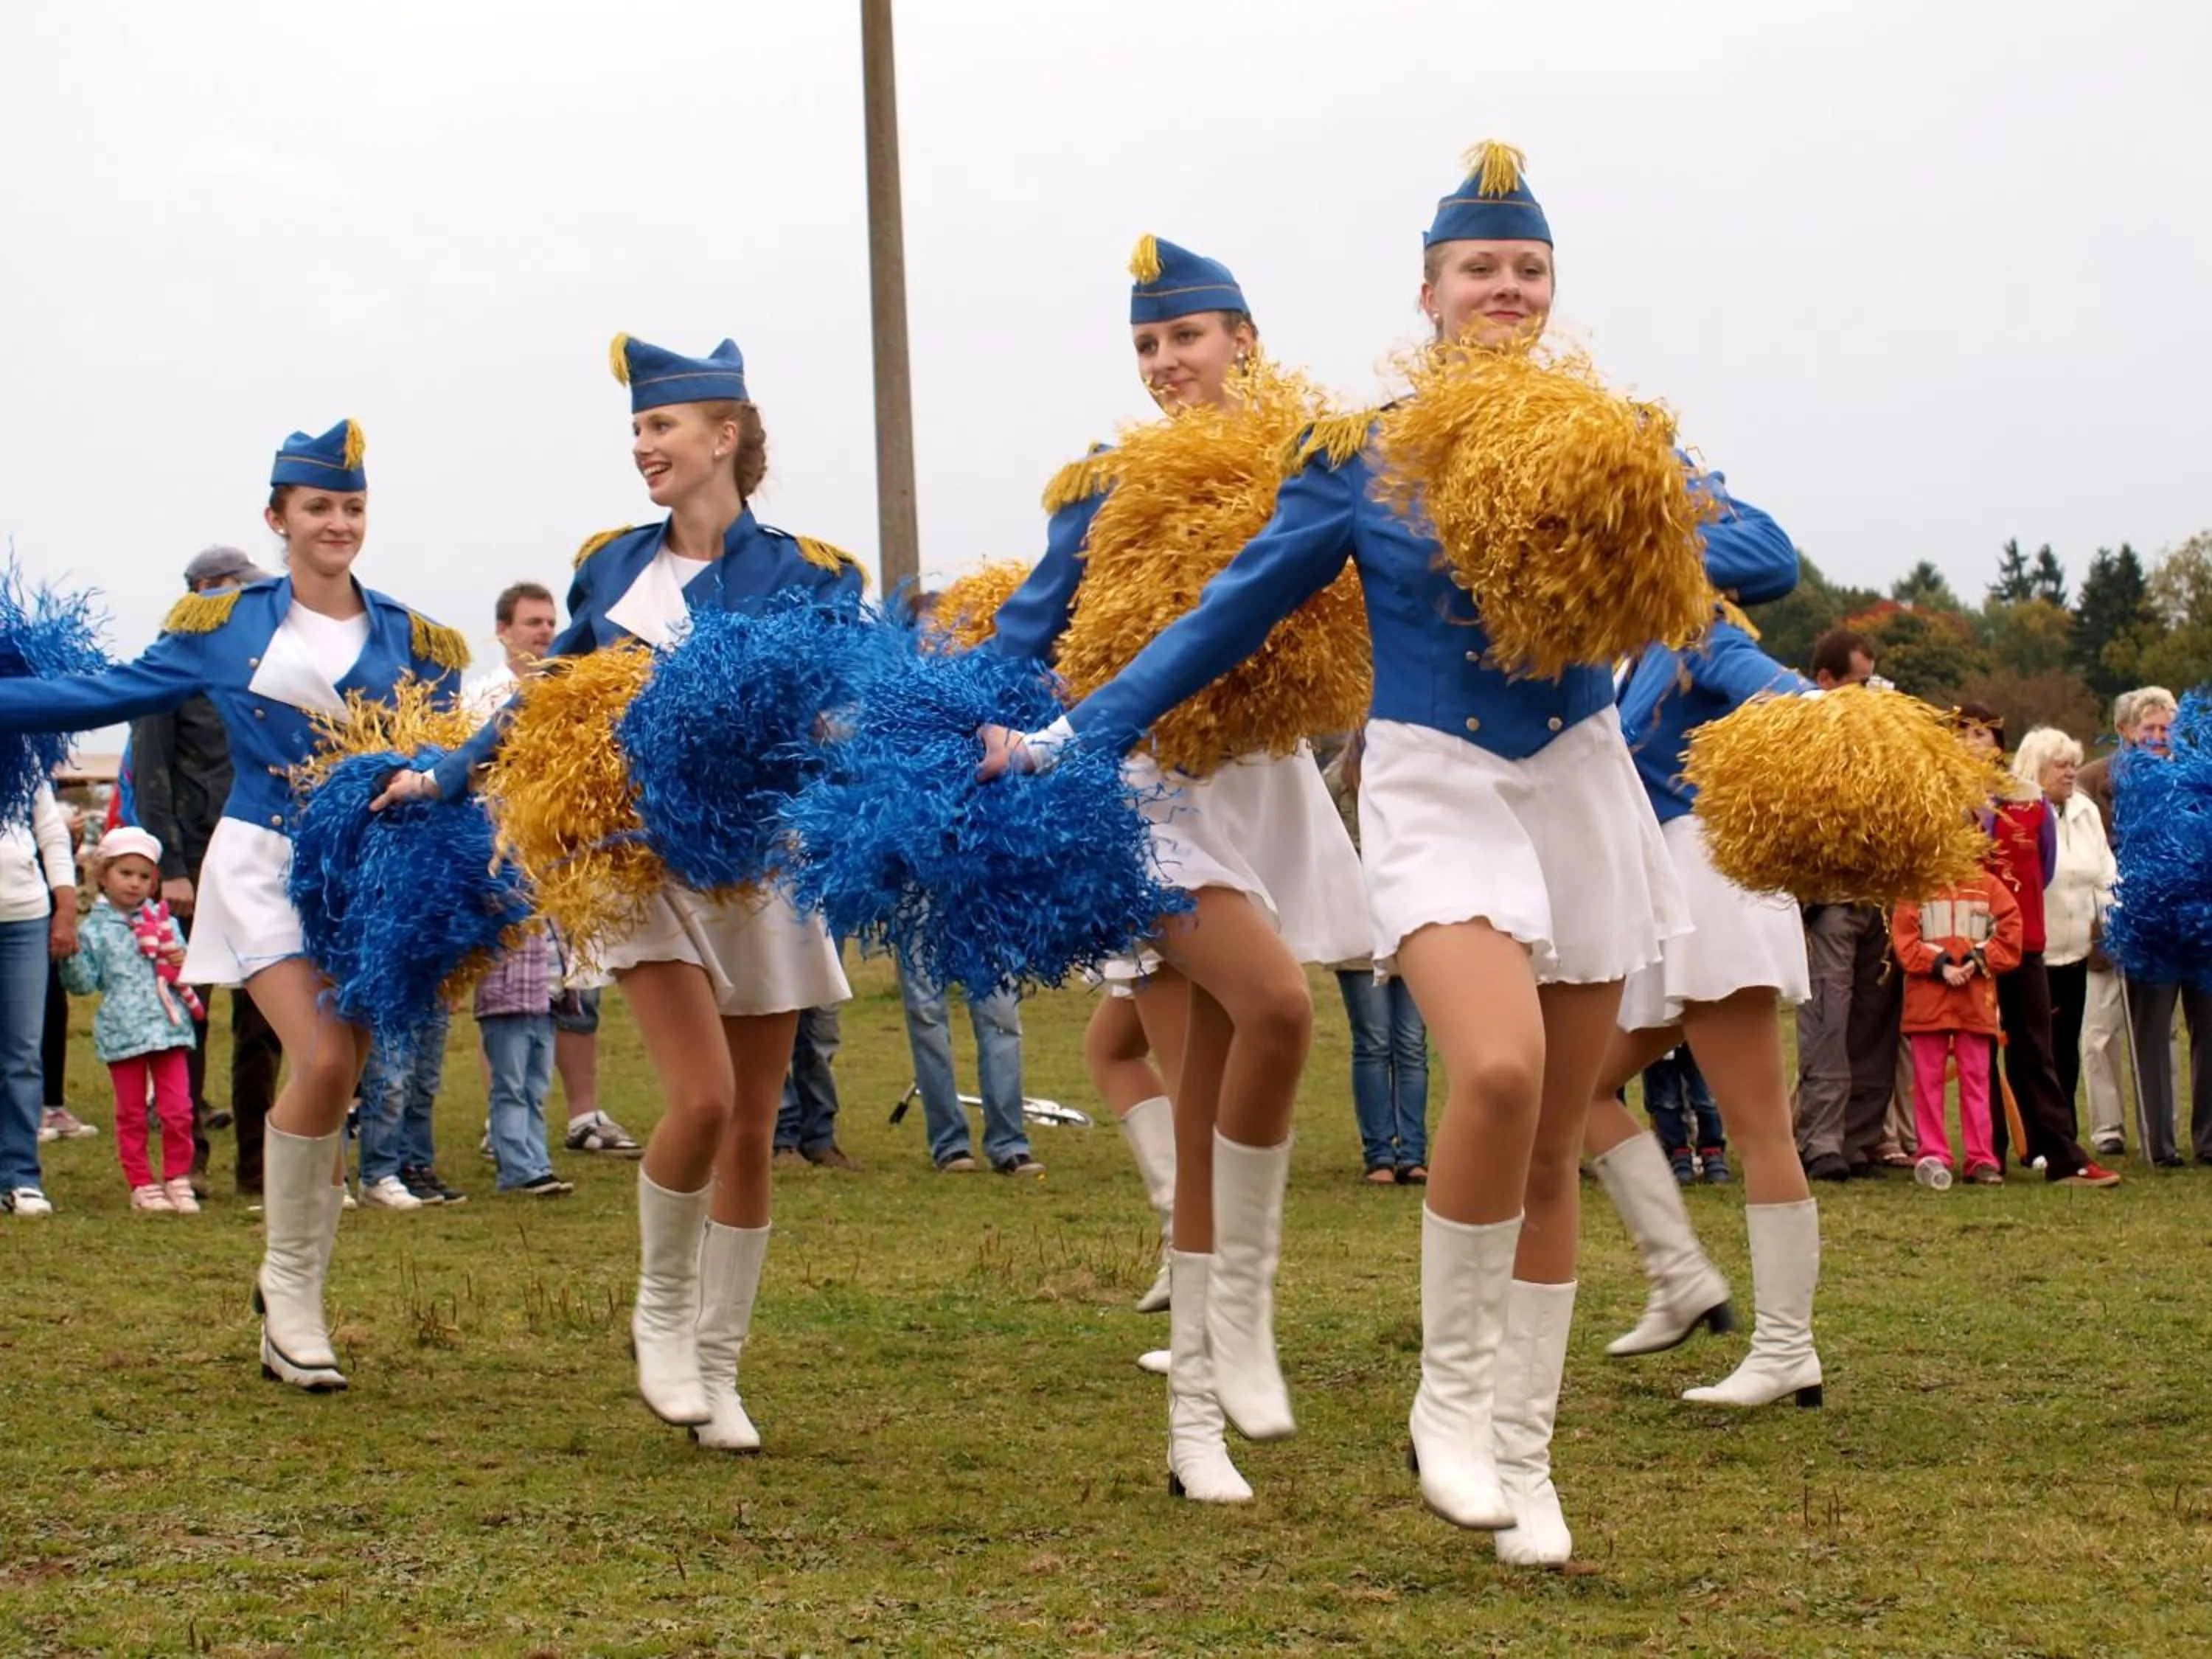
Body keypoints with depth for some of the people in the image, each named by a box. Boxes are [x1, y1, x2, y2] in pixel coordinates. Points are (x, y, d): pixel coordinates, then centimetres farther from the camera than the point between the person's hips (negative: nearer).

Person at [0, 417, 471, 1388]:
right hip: (263, 862, -2)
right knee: (324, 1062, -20)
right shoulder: (225, 629, 6)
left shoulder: (413, 643, 8)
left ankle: (292, 1310, 12)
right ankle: (287, 1279, -3)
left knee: (332, 1088, 0)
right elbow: (109, 696, 8)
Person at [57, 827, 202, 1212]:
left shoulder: (163, 920, 9)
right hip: (122, 1033, -2)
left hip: (169, 1027, 2)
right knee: (131, 1114, 7)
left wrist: (184, 962, -5)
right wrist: (71, 955, -18)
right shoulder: (95, 929, 1)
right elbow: (83, 984, -2)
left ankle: (178, 1180, 14)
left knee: (178, 1111, 2)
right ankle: (142, 1185, 14)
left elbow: (182, 960, 17)